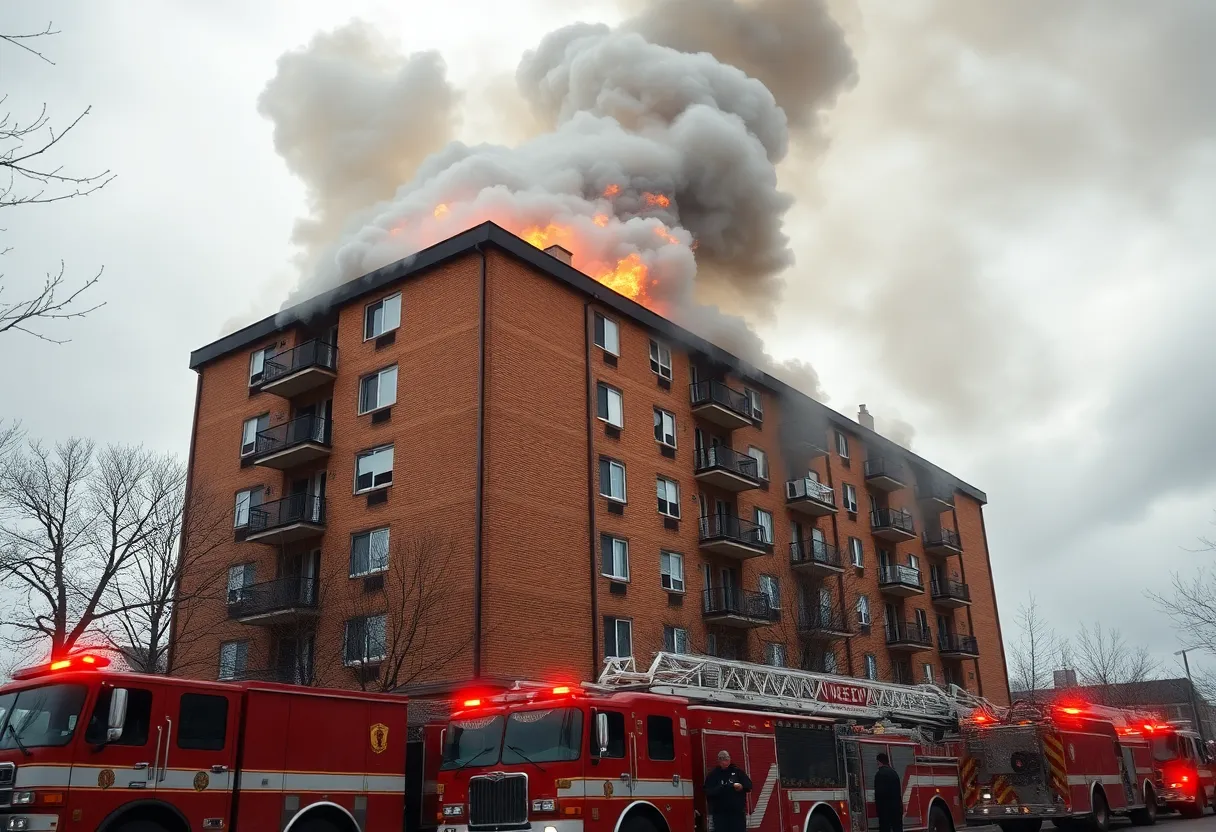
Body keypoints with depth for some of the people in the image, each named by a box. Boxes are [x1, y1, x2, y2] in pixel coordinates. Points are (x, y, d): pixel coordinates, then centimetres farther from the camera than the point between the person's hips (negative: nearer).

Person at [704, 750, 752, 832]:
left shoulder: (738, 772, 8)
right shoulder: (713, 775, 2)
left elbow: (749, 785, 4)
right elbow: (708, 792, -8)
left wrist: (742, 787, -20)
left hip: (738, 811, 2)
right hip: (720, 813, -1)